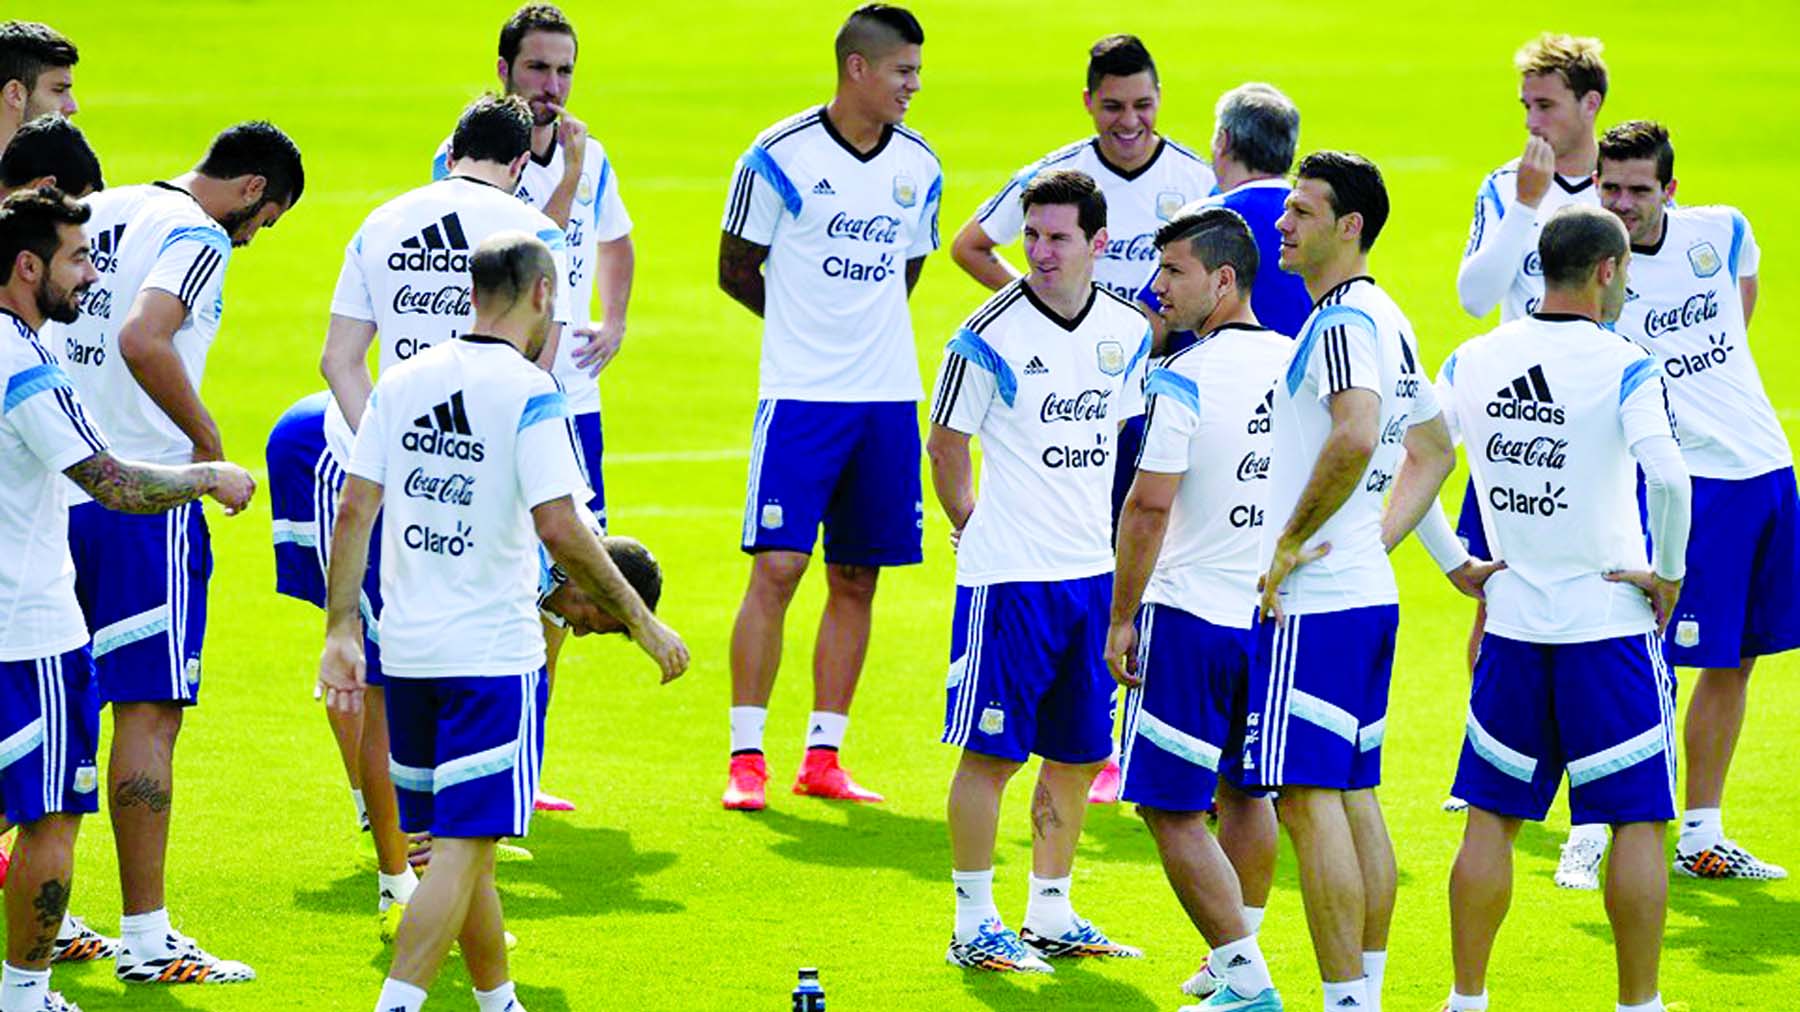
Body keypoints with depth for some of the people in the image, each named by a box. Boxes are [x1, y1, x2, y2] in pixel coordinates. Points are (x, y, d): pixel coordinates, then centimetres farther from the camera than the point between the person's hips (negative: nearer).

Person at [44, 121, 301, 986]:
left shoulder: (97, 215, 13)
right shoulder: (198, 236, -11)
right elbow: (142, 338, -27)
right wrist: (208, 439, -17)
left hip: (58, 487, 8)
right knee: (149, 712, -4)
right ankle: (145, 939, -5)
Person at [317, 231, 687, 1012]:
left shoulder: (402, 383, 7)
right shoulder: (528, 393, -11)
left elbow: (354, 512, 4)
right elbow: (559, 529, -17)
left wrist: (342, 631, 7)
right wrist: (641, 623, -8)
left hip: (406, 651, 6)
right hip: (491, 653, -6)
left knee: (459, 840, 18)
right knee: (462, 848, -6)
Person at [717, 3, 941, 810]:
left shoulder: (919, 166, 8)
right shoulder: (781, 156, -7)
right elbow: (736, 269, 3)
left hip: (888, 398, 5)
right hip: (800, 394, -5)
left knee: (856, 579, 6)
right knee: (776, 567, -9)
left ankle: (823, 758, 12)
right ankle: (745, 758, -4)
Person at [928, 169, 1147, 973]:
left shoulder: (1128, 332, 4)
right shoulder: (992, 335, -12)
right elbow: (946, 444, -1)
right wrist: (974, 526, 4)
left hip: (1093, 569, 6)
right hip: (1007, 575, -6)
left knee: (1079, 753, 11)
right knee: (991, 751, -2)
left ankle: (1051, 916, 22)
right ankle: (974, 927, 5)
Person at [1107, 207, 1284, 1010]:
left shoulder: (1184, 379, -14)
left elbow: (1149, 505, -17)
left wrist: (1120, 618, -9)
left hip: (1192, 614, -7)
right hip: (1281, 614, 7)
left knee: (1171, 807, 0)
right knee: (1244, 791, 22)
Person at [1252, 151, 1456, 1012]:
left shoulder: (1341, 321, -15)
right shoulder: (1387, 321, 16)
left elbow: (1356, 437, -32)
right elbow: (1433, 451, 27)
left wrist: (1293, 539, -22)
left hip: (1315, 601, -10)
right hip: (1371, 592, 10)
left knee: (1310, 798, -9)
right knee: (1354, 794, 12)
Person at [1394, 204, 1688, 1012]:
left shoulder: (1473, 362, 3)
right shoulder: (1622, 368, -12)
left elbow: (1408, 465, 3)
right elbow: (1668, 479, -25)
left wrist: (1452, 561, 9)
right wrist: (1669, 573, -11)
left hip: (1512, 627, 4)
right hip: (1611, 624, -4)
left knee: (1492, 816, 12)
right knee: (1637, 820, 4)